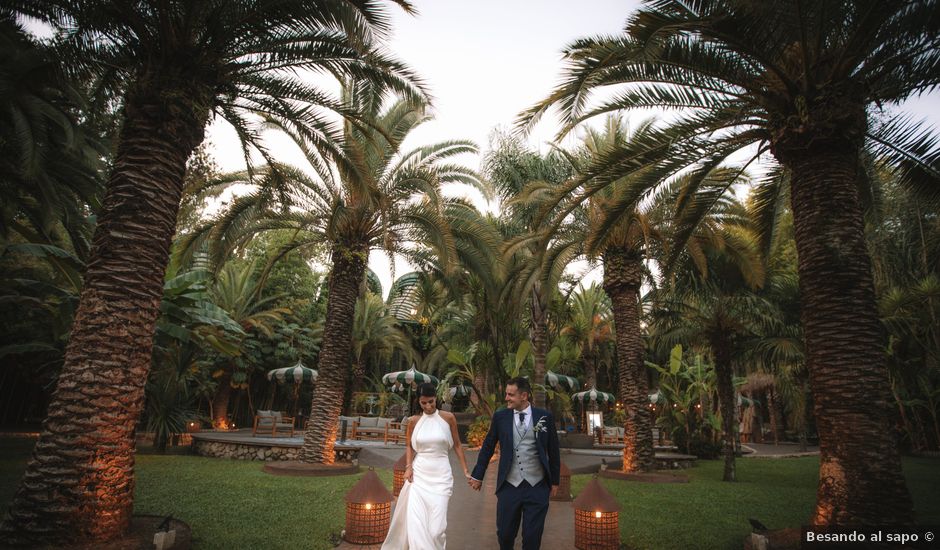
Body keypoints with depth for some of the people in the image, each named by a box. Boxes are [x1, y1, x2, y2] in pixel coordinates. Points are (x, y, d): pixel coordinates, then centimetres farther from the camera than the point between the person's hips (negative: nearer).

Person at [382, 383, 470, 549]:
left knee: (437, 525, -4)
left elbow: (457, 445, 5)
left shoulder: (448, 418, -2)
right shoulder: (414, 421, 1)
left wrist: (465, 470, 2)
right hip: (418, 475, 1)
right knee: (416, 523, -6)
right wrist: (408, 467, -1)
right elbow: (409, 446, 14)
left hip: (441, 476, -1)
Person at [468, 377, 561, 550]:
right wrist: (477, 476, 10)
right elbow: (487, 448, 8)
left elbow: (553, 452, 5)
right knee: (505, 533, 10)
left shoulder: (545, 417, -2)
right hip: (509, 486, 1)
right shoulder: (500, 417, 0)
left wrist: (555, 481, 9)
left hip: (537, 487, -1)